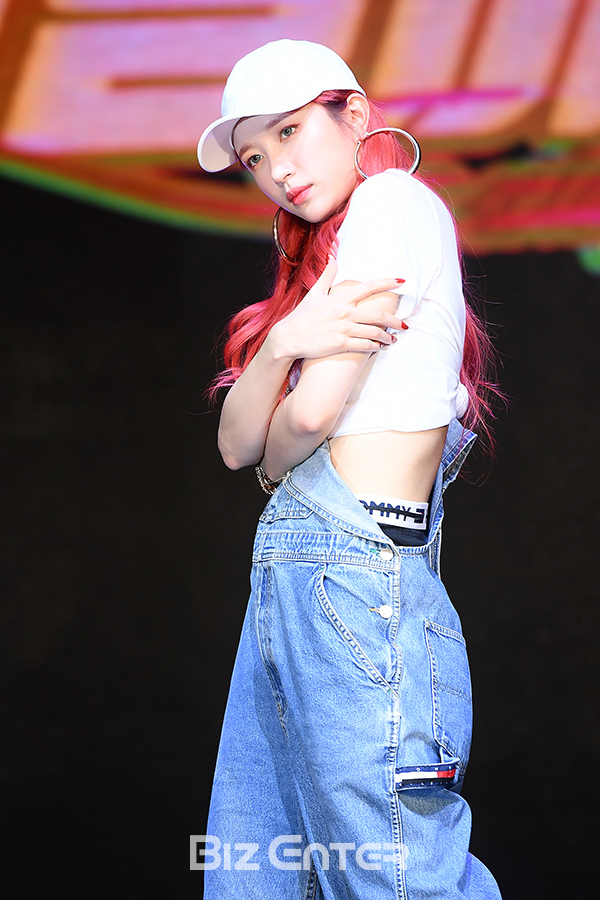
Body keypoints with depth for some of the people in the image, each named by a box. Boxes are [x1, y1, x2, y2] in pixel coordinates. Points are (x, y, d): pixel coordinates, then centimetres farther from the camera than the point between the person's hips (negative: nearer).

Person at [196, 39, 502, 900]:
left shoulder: (396, 201, -4)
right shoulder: (319, 262, 24)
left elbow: (310, 414, -11)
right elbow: (238, 443, 13)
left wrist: (277, 455, 13)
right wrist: (284, 342, -8)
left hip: (351, 568, -9)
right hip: (287, 575, 9)